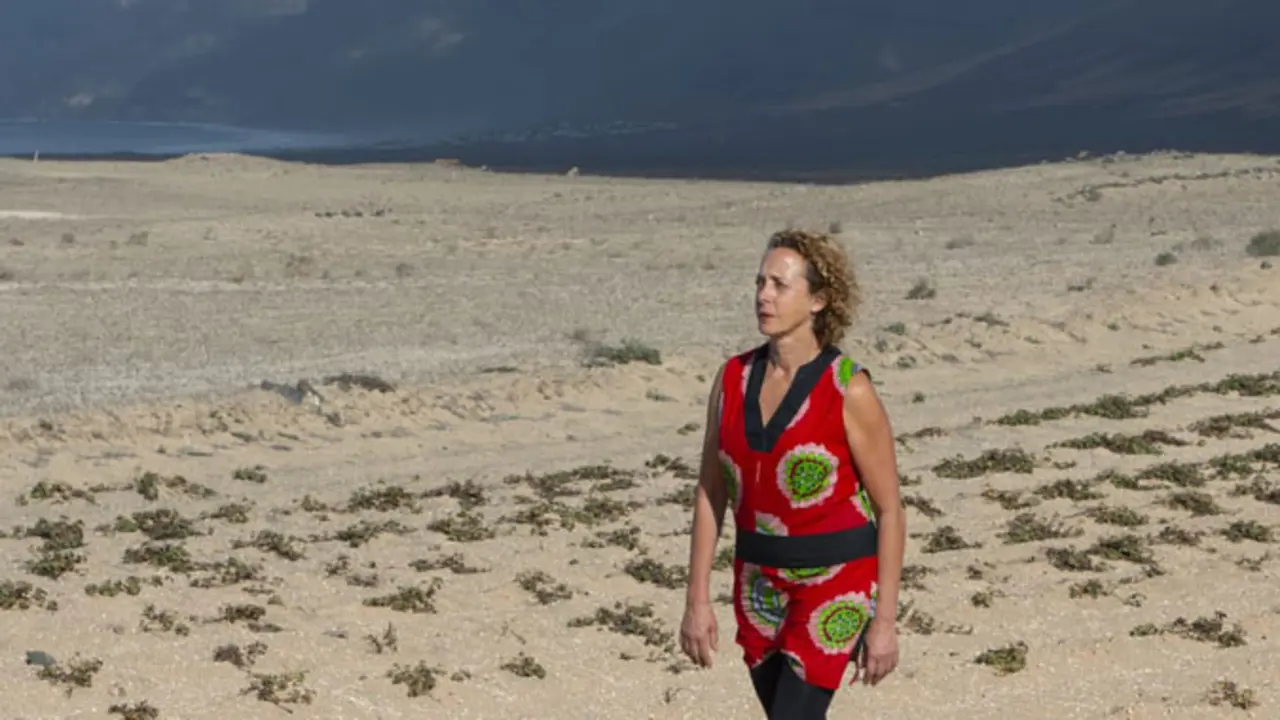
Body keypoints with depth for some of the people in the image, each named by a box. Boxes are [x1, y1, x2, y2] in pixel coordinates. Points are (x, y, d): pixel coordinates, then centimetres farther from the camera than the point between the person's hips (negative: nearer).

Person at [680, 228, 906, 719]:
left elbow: (889, 509, -10)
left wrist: (885, 620, -11)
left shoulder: (849, 390, -15)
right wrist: (697, 600, 1)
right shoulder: (733, 378, -2)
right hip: (759, 578, 5)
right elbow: (710, 493, 5)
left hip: (836, 575, -5)